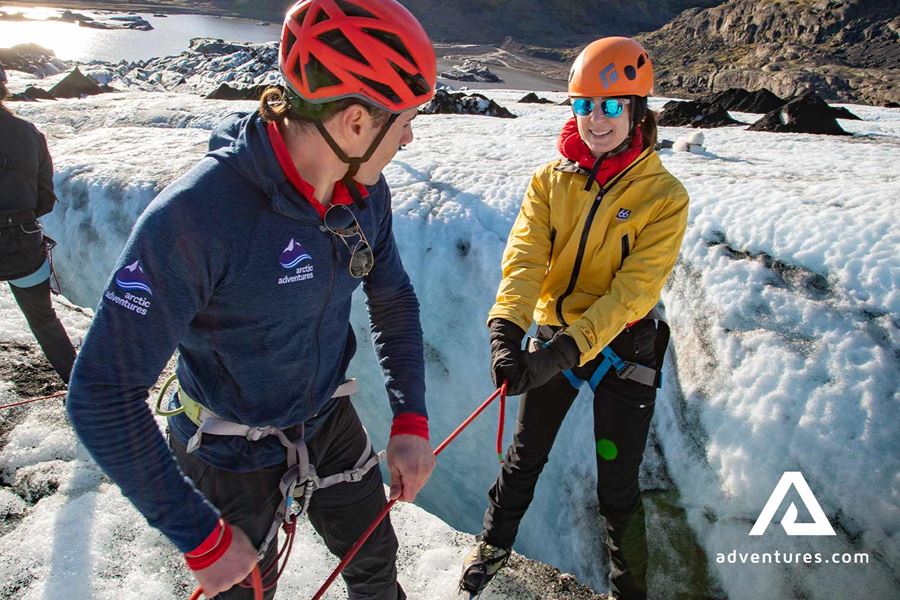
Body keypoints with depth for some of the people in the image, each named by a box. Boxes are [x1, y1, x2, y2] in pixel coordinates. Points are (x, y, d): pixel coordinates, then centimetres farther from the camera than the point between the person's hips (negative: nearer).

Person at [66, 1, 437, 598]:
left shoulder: (366, 193, -13)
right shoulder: (194, 217, -33)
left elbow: (394, 300, 3)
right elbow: (103, 394, -28)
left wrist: (411, 420, -5)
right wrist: (203, 539, -23)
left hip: (330, 423, 6)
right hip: (232, 456, -5)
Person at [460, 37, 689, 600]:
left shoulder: (664, 195, -13)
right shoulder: (551, 180, -4)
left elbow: (634, 290, -20)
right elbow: (525, 257, -15)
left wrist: (565, 351, -31)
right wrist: (506, 327, -33)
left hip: (622, 348, -2)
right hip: (552, 336, 3)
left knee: (617, 488, 8)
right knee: (524, 457, 18)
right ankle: (495, 544, 45)